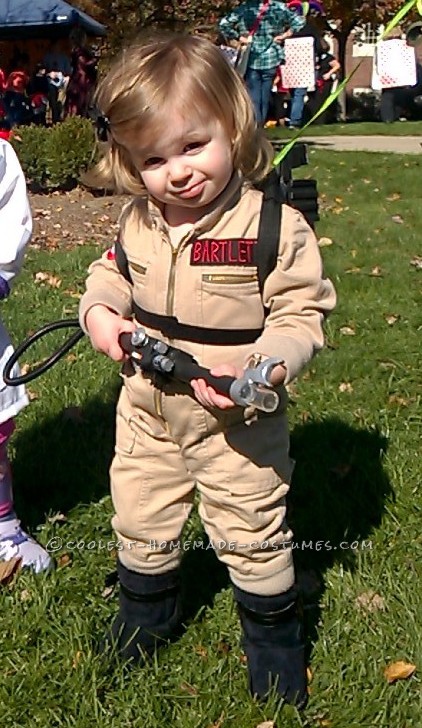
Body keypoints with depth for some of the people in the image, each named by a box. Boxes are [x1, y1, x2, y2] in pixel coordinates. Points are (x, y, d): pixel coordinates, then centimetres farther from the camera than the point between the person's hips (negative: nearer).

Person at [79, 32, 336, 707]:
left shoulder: (275, 226, -21)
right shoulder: (137, 222, -6)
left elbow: (301, 312, -17)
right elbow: (111, 271, 13)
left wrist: (259, 369, -33)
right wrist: (99, 309, -9)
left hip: (237, 423, -5)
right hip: (146, 412, 5)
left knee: (253, 537, 13)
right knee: (140, 525, 23)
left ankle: (274, 639, 39)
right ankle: (146, 613, 52)